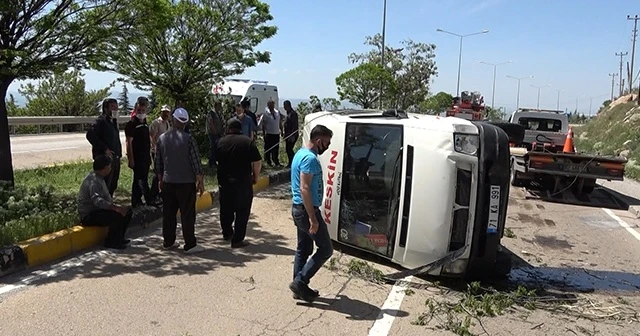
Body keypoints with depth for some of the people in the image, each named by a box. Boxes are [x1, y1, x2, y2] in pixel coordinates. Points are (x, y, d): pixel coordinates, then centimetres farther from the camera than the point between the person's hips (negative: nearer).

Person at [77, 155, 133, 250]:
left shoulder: (99, 178, 12)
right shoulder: (94, 181, -21)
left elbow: (106, 196, 14)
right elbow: (97, 201, -36)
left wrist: (114, 205, -2)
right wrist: (115, 207, -43)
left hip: (96, 211, 10)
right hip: (88, 216, -10)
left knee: (127, 212, 5)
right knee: (118, 215, -29)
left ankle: (119, 238, 10)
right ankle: (111, 242, -13)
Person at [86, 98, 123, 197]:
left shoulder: (113, 121, 17)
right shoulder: (101, 120, -11)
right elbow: (90, 135, -23)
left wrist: (118, 155, 15)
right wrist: (104, 149, -21)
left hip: (114, 158, 9)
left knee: (113, 185, 17)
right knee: (105, 185, -8)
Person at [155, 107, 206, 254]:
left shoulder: (162, 138, 3)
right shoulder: (188, 139, -12)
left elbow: (158, 162, 9)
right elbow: (196, 162, -12)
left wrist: (160, 179, 21)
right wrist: (201, 182, -3)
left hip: (168, 182, 5)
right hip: (186, 182, -5)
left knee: (168, 213, 14)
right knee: (188, 214, 1)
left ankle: (168, 242, 23)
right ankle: (190, 245, 4)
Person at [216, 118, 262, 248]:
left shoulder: (221, 142, 2)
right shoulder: (248, 142, -6)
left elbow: (216, 162, 8)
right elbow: (257, 161, -9)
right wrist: (255, 176, 5)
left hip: (224, 182, 4)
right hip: (243, 183, -3)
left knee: (226, 209, 20)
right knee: (242, 212, 5)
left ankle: (227, 233, 37)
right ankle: (237, 240, 6)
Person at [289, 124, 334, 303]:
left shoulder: (301, 153, 13)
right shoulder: (310, 158, -20)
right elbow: (305, 189, -27)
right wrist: (313, 218, -26)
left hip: (299, 209, 10)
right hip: (306, 210, -10)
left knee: (303, 249, 16)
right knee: (326, 249, 0)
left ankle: (300, 287, 23)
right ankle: (300, 282, 2)